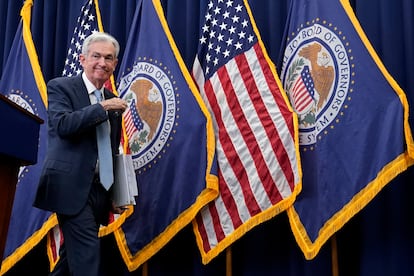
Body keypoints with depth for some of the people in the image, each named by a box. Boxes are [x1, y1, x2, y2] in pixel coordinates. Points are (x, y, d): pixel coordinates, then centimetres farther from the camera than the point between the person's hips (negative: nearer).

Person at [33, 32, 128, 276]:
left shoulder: (113, 101, 16)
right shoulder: (61, 87, -1)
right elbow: (62, 125, -20)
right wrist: (102, 107, -21)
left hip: (98, 190, 7)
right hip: (71, 186, -7)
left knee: (74, 255, 12)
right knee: (87, 249, -14)